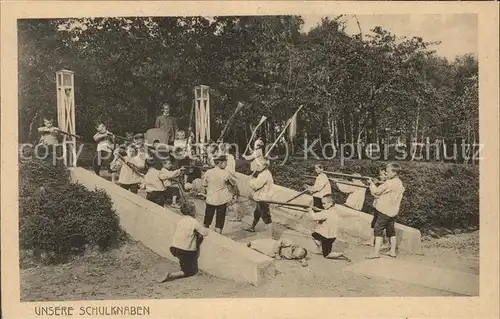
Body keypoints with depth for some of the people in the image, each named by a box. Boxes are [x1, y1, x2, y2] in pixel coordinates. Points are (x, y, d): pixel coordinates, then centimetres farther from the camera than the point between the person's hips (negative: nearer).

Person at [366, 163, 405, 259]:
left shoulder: (389, 183, -18)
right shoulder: (399, 183, 11)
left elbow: (376, 191, -15)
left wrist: (372, 183, 2)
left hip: (385, 210, -9)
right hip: (392, 211, 9)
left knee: (378, 229, -8)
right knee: (391, 230, 16)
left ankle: (376, 252, -12)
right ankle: (393, 251, 22)